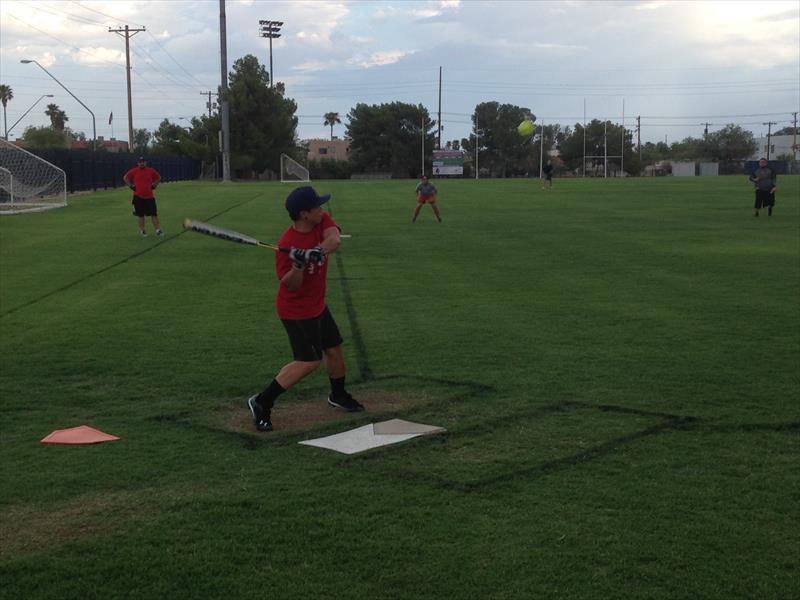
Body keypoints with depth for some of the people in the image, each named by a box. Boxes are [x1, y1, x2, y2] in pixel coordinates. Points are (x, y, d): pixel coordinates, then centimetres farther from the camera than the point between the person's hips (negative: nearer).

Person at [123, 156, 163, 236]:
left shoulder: (151, 171, 3)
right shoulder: (134, 171, -1)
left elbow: (158, 178, 18)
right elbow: (125, 178, 9)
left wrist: (154, 185, 8)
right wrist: (131, 186, 2)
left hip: (149, 196, 1)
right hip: (138, 197, -1)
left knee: (154, 214, -2)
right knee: (140, 215, 4)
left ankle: (158, 230, 2)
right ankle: (142, 231, 15)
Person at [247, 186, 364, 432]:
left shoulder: (322, 220, -8)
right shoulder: (287, 245, -27)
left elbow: (334, 239, -27)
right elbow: (291, 285, -24)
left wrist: (319, 250, -47)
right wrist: (298, 266, -43)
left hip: (317, 304, 8)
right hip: (296, 310, -8)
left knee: (334, 348, 20)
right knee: (309, 361, -12)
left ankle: (338, 395, 44)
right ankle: (262, 403, -5)